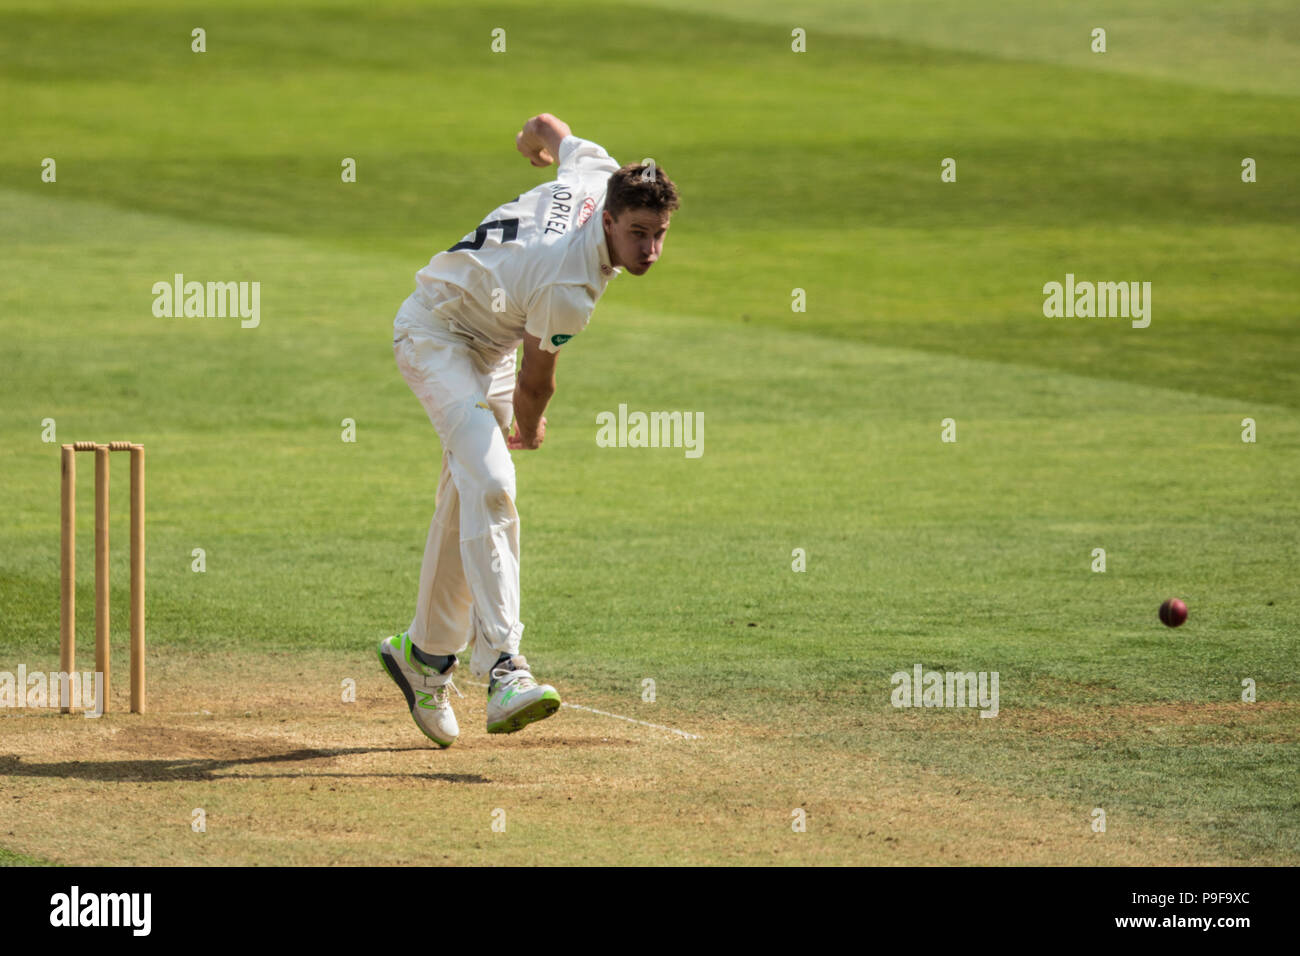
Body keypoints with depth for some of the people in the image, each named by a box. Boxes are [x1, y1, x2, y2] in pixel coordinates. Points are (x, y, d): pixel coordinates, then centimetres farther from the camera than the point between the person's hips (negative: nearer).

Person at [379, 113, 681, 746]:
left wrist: (535, 140, 34)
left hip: (485, 347, 10)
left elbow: (546, 126, 9)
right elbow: (535, 379, -15)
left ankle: (425, 653, 28)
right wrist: (530, 429, 7)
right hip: (434, 333, -10)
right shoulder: (567, 288, -34)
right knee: (490, 486, -27)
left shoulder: (600, 172, -14)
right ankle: (502, 668, -37)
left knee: (466, 500, 15)